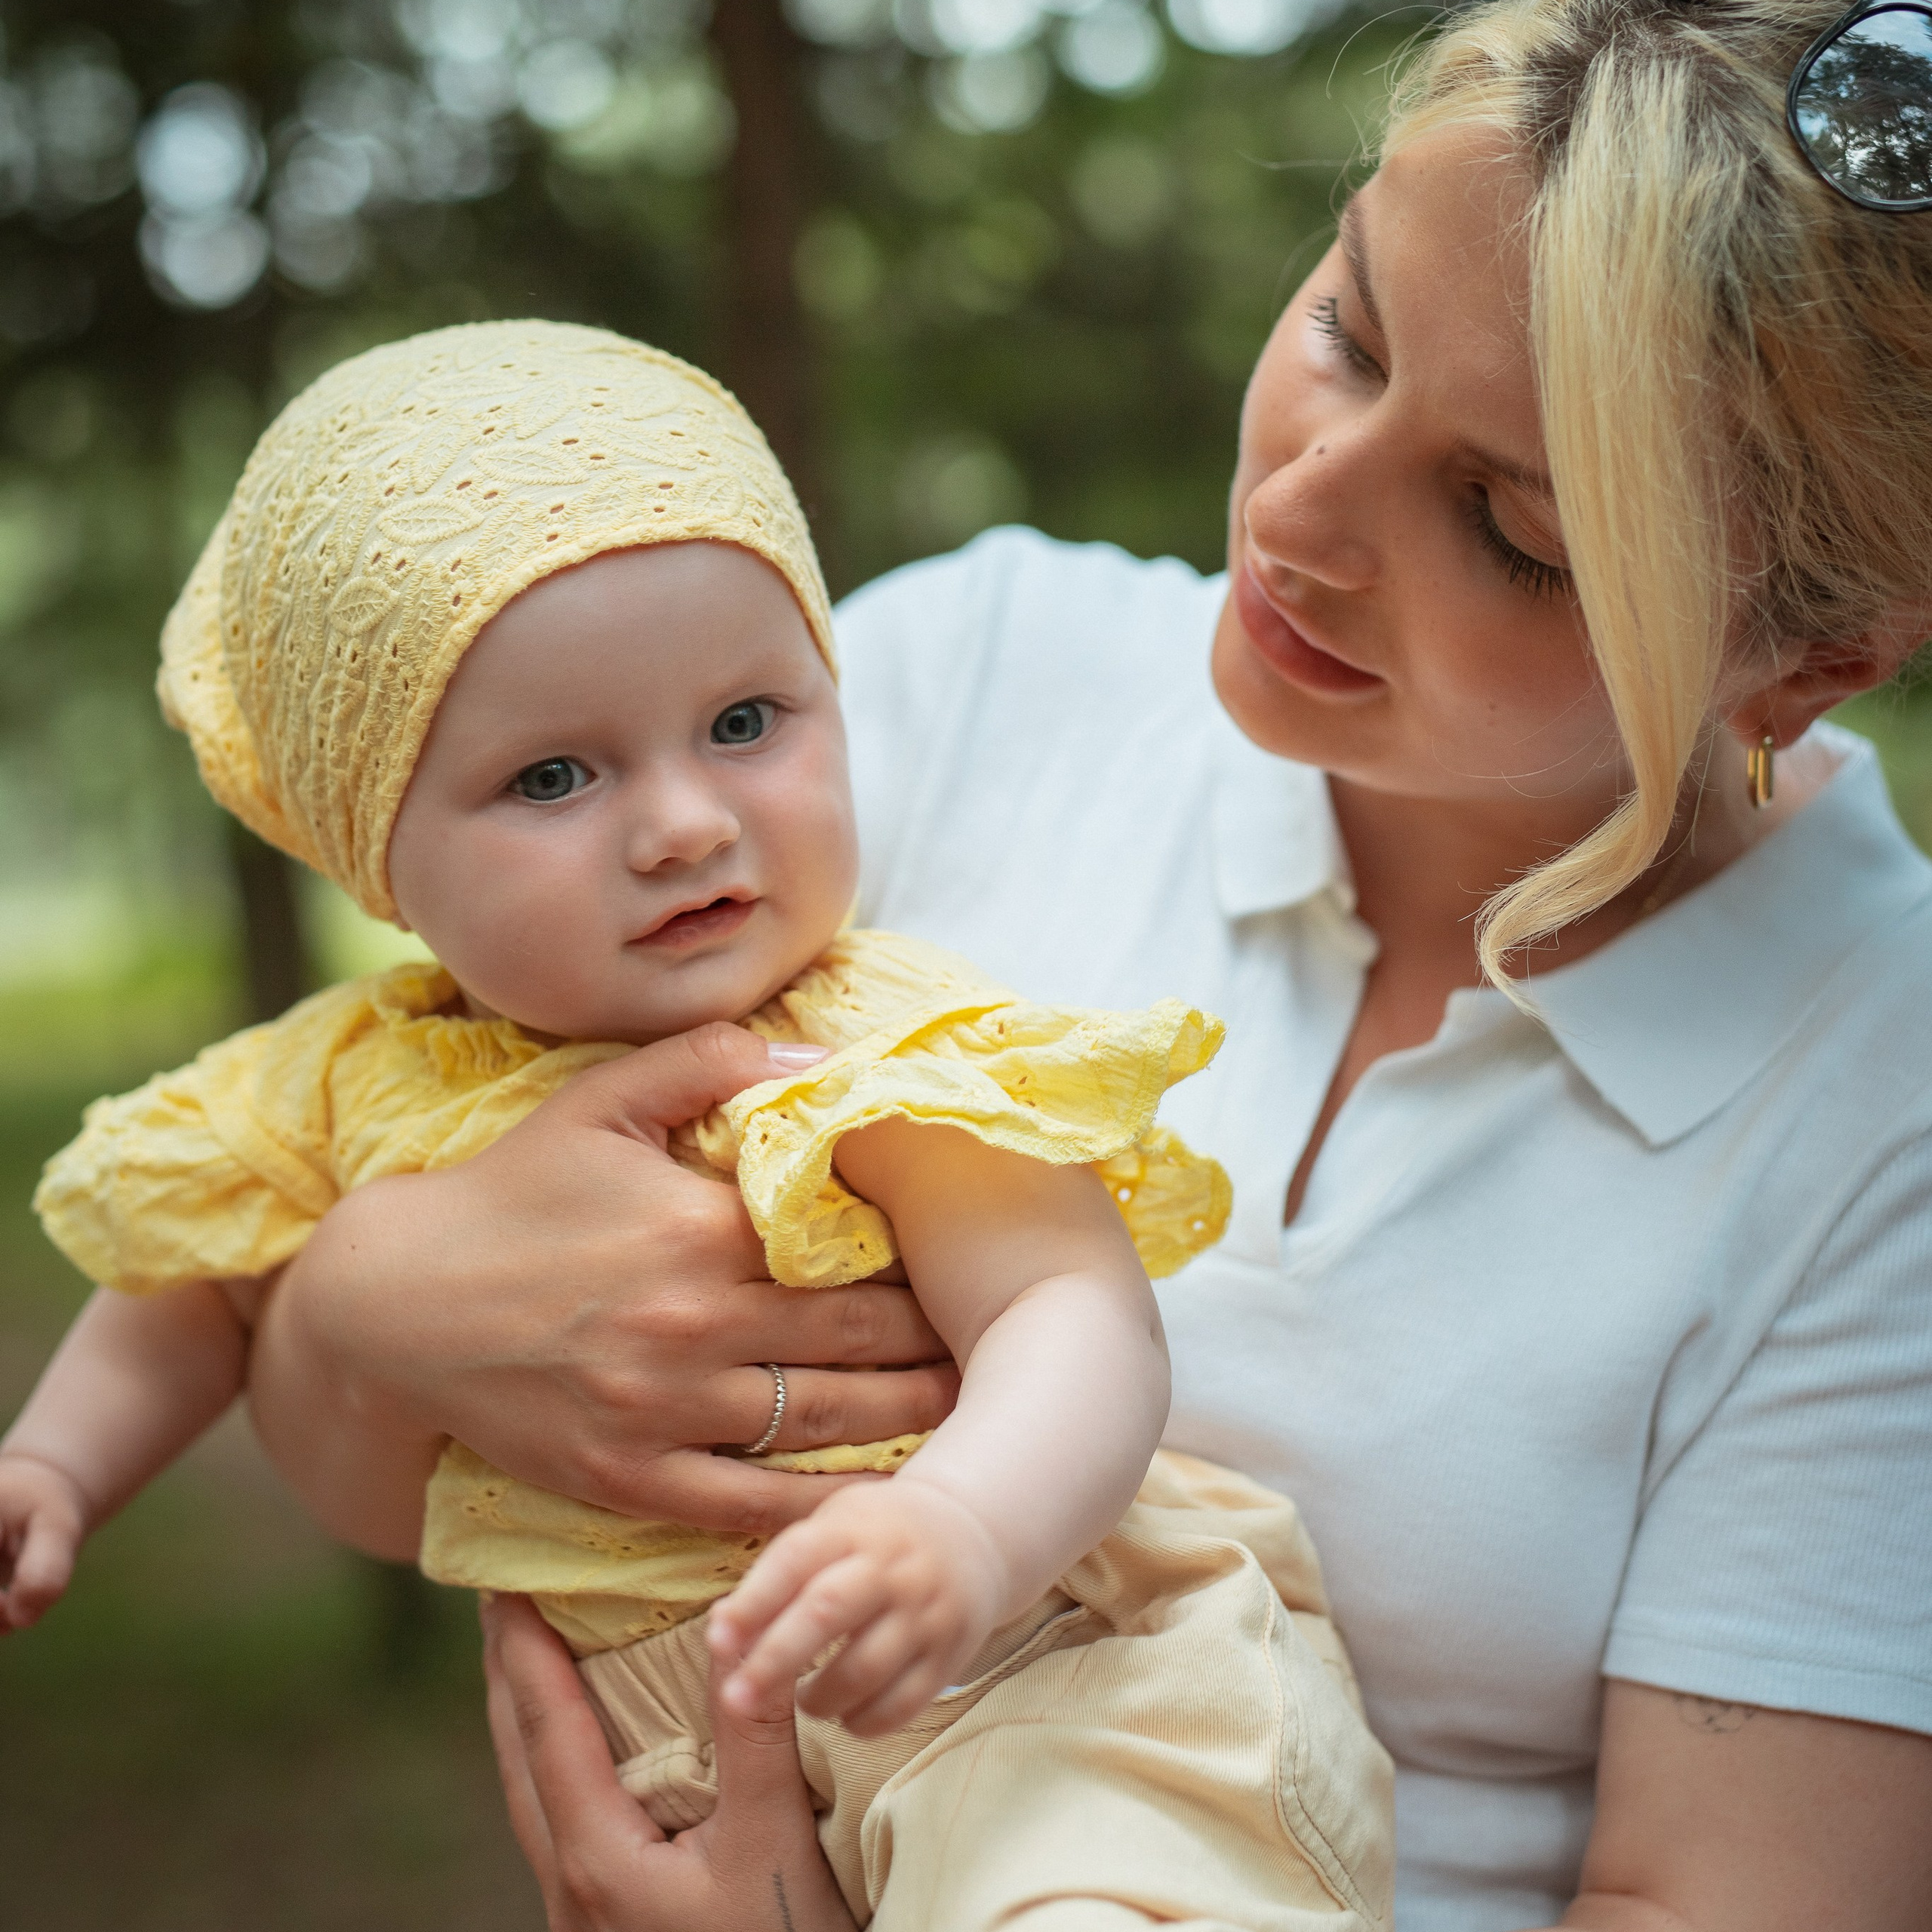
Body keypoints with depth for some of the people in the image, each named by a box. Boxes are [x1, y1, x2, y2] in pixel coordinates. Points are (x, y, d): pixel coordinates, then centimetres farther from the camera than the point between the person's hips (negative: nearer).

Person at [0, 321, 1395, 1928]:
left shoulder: (890, 1060, -12)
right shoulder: (360, 1086, 5)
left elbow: (1079, 1315, -23)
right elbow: (203, 1280, 23)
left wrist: (966, 1527, -42)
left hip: (1017, 1680, -5)